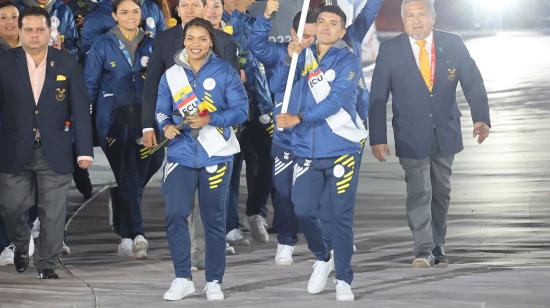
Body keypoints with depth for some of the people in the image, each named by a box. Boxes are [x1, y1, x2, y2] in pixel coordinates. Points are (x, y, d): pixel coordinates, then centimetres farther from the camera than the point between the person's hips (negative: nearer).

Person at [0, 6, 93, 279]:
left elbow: (80, 109, 1)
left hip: (54, 152, 0)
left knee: (53, 213, 0)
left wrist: (85, 151, -4)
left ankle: (46, 264, 14)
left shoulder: (67, 65, 1)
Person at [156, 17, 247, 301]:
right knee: (175, 215, -10)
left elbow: (240, 109, -7)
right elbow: (162, 111, 10)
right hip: (181, 154, 2)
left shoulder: (225, 72, -2)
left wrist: (210, 119, -20)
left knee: (214, 219, 7)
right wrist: (166, 126, -12)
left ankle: (214, 282, 16)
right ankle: (182, 279, 0)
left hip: (215, 155, -1)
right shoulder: (171, 75, 6)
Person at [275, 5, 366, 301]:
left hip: (341, 149, -3)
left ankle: (343, 279, 8)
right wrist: (289, 58, -19)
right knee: (303, 210, 0)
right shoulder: (304, 55, 9)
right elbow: (279, 82, -2)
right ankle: (322, 259, 27)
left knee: (340, 216, -2)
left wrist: (299, 118, -25)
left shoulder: (348, 61, -3)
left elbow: (336, 100, -16)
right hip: (306, 150, 3)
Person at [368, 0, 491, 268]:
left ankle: (437, 247, 24)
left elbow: (473, 83, 0)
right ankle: (423, 251, -11)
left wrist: (481, 118, -14)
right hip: (411, 137, -3)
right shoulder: (390, 51, -5)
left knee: (441, 193, 12)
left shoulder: (453, 45, 0)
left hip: (446, 133, 3)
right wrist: (377, 138, -10)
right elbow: (377, 97, -4)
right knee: (419, 192, -13)